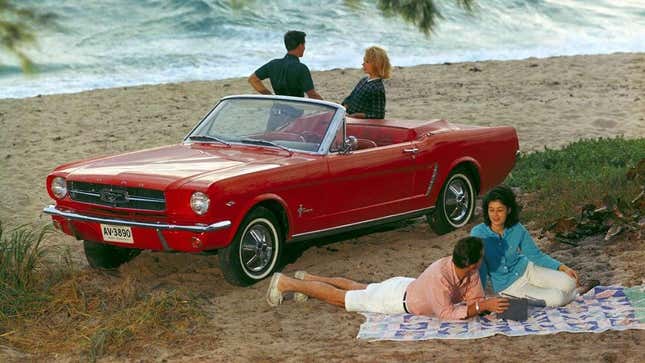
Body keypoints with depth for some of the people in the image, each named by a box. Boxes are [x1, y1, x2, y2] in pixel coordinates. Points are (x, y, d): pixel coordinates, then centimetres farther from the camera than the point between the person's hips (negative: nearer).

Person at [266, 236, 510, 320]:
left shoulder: (469, 272, -17)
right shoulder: (440, 276, -42)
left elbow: (476, 299, -7)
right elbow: (446, 314, -42)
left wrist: (489, 305, -29)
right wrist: (482, 306, -44)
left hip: (406, 287, 7)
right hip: (395, 301, -7)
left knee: (357, 288, 29)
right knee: (340, 297, 9)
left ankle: (309, 278, 47)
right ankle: (285, 283, 22)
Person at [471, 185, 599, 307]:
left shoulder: (517, 229, -12)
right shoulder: (478, 234, -21)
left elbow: (535, 255, -1)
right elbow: (480, 268, -15)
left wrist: (562, 267, -10)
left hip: (526, 269, 3)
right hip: (508, 285, -3)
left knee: (568, 283, -19)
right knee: (556, 298, -21)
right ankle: (577, 293, 13)